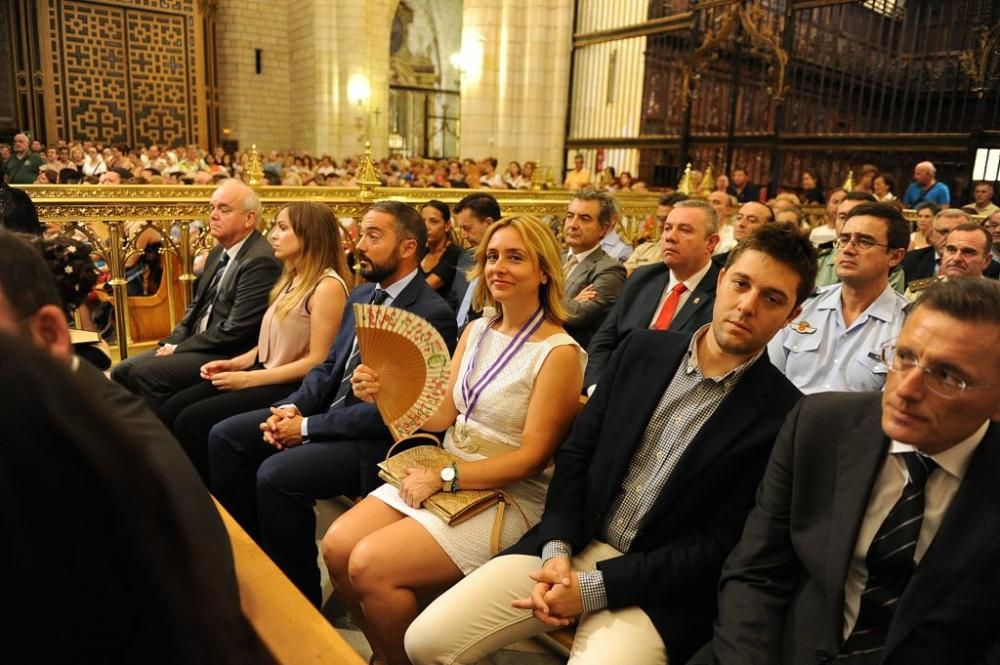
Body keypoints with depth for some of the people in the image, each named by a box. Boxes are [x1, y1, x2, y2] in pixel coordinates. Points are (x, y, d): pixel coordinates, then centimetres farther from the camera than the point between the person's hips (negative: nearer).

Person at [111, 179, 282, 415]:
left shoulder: (261, 261, -18)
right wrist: (173, 342, 3)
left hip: (228, 357, -9)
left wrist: (179, 348, -12)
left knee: (145, 372, -20)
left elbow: (235, 330, -22)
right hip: (198, 345, 10)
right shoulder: (218, 253, 14)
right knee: (122, 371, 3)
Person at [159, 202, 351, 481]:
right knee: (172, 409, -4)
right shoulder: (293, 279, 15)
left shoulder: (328, 286, -15)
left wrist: (248, 379, -16)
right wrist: (234, 363, 3)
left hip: (291, 388, -9)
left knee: (192, 421, -16)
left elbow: (318, 361, -19)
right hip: (264, 374, 9)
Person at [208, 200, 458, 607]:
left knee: (277, 475, -26)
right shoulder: (361, 295, 11)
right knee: (225, 437, 3)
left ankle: (299, 599, -3)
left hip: (378, 439, -9)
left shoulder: (432, 314, -18)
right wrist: (293, 408, -6)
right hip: (328, 411, 9)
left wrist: (307, 428, -18)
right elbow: (329, 367, 14)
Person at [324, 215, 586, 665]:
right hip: (444, 475, 7)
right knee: (336, 546, -6)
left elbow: (533, 456, -16)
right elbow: (441, 416, 5)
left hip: (508, 496, -7)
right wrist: (384, 393, -12)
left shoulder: (559, 353, -15)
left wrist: (444, 478, -18)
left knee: (370, 565, -19)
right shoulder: (475, 331, 7)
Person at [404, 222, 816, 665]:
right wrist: (557, 549, -8)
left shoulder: (782, 416, -8)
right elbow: (576, 452, 5)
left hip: (655, 587, -3)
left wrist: (594, 587, -15)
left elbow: (718, 545, -10)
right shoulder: (643, 350, 4)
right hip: (569, 548, 4)